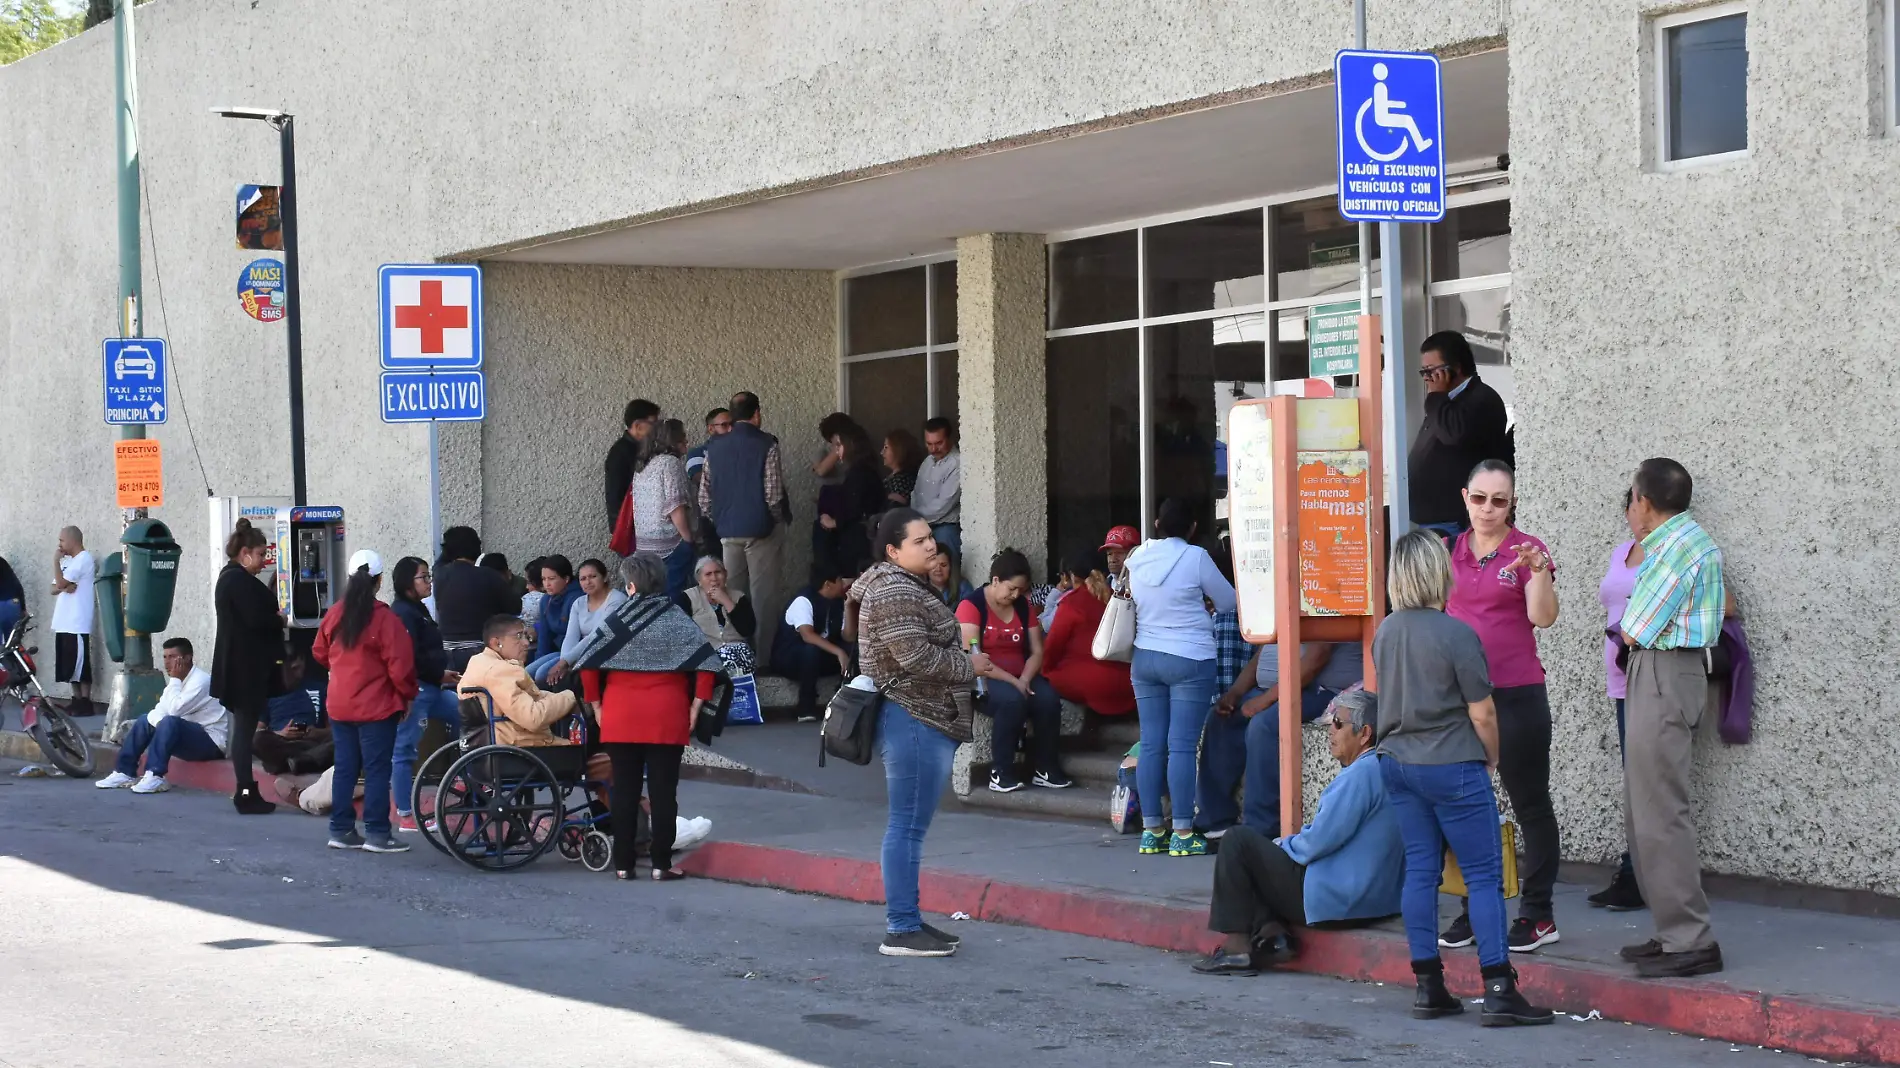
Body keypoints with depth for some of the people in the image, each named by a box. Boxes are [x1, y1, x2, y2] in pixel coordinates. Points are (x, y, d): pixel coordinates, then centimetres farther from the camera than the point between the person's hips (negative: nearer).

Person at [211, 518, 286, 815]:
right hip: (246, 669, -11)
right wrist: (280, 620, -6)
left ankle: (246, 791, 17)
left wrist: (273, 617, 4)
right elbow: (256, 619, -23)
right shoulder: (239, 580, -17)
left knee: (243, 728, 13)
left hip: (241, 667, 11)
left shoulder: (231, 577, 17)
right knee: (245, 727, -8)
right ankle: (246, 793, -6)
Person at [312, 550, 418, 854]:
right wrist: (408, 695, 1)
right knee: (377, 769, -1)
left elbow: (319, 653, 15)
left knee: (345, 767, 12)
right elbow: (400, 663, -14)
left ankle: (341, 830, 15)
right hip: (376, 706, -6)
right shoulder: (384, 618, -15)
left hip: (339, 705, 6)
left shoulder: (335, 614, 3)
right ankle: (377, 833, -1)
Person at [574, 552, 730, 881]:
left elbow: (586, 664, -6)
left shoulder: (617, 620, -2)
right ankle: (661, 863, 2)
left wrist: (597, 706, 3)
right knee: (663, 790, 4)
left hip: (620, 718, 0)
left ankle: (623, 863, 9)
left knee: (624, 790, 7)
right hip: (668, 719, 0)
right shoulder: (677, 620, -2)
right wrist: (695, 708, -2)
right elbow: (707, 666, -8)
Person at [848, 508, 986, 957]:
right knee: (907, 827, -9)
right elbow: (916, 656, -22)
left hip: (922, 722, 11)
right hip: (915, 721, -11)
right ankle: (900, 930, -7)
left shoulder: (907, 587, 19)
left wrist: (963, 662, 12)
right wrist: (969, 665, -9)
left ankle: (906, 921, 19)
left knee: (908, 826, 14)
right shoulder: (895, 592, -15)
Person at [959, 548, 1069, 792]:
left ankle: (1045, 768, -12)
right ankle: (1000, 772, -27)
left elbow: (1037, 651, 7)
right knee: (1012, 699, -37)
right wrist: (1012, 682, -22)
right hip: (983, 679, -5)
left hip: (1020, 678, 5)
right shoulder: (971, 605, -10)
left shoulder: (1024, 606, 9)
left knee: (1049, 698, -26)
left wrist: (1024, 680, -14)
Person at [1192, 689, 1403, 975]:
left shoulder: (1360, 775, -21)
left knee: (1239, 841, -2)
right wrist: (1292, 842, 10)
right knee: (1262, 843, 23)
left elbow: (1319, 841, -22)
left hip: (1337, 900, -11)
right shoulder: (1377, 770, 12)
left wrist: (1285, 844, -3)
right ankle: (1272, 933, 5)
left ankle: (1237, 948, -2)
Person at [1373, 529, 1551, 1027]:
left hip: (1397, 763, 7)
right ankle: (1498, 990, -5)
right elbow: (1481, 712, -13)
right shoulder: (1456, 634, -16)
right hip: (1453, 768, -7)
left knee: (1420, 870, 9)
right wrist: (1491, 758, 5)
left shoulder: (1385, 632, 4)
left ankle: (1428, 987, 10)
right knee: (1484, 875, -2)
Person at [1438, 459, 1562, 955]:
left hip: (1516, 694, -5)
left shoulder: (1526, 550, -6)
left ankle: (1538, 915, 6)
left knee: (1530, 803, 2)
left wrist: (1539, 571, -33)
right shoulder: (1451, 551, 8)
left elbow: (1543, 617, -17)